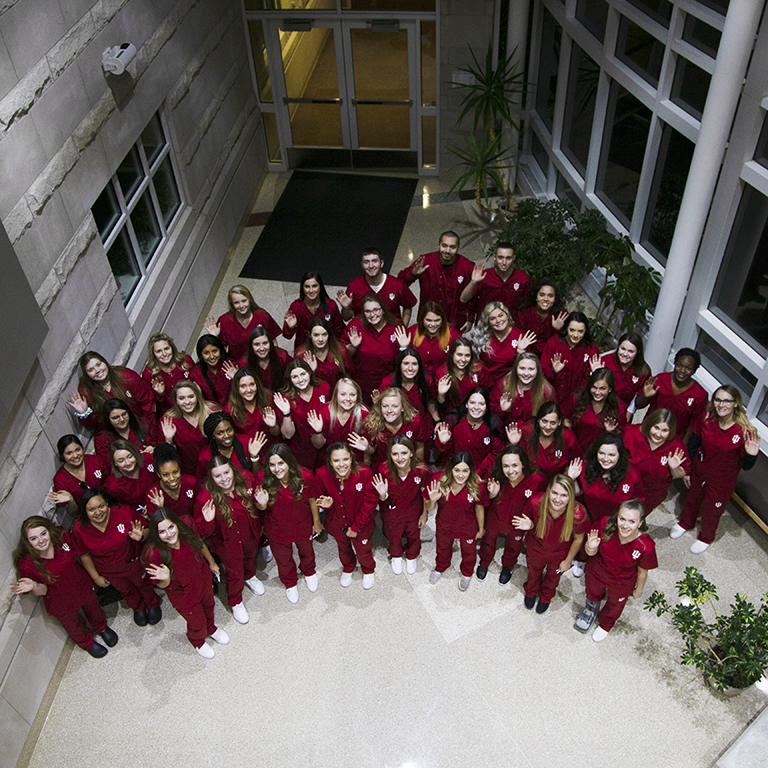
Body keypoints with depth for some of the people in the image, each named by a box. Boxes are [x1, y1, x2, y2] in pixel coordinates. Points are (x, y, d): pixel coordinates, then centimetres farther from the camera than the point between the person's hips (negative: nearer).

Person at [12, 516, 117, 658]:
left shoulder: (62, 536, -26)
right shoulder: (26, 564, -34)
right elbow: (42, 590, -21)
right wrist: (34, 587, -42)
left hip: (83, 587, 3)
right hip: (62, 604, -3)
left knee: (93, 609, 32)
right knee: (73, 626, 27)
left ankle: (101, 628, 67)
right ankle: (87, 643, 61)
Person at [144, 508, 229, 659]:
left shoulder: (186, 532, -27)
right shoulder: (154, 554, -38)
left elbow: (200, 545, -3)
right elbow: (162, 585, -24)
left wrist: (211, 563, 13)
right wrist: (165, 578, -48)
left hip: (203, 578, 4)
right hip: (183, 594, -4)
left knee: (208, 605, 32)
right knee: (197, 622, 21)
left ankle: (210, 628, 68)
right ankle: (197, 641, 59)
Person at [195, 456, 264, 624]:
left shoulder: (247, 479, -26)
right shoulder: (206, 497, -35)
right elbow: (201, 533, -26)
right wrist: (208, 521, -45)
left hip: (251, 535, 3)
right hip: (228, 543, -3)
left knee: (250, 557, 34)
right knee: (235, 574, 19)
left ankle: (249, 577, 71)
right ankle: (235, 603, 53)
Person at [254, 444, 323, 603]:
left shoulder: (305, 476, -30)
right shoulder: (263, 479, -29)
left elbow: (312, 501, -11)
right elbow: (261, 508, -14)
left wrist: (316, 522, 2)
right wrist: (262, 504, -38)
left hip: (302, 526, 0)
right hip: (277, 529, 0)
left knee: (306, 552, 31)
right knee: (283, 558, 27)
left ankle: (309, 572, 66)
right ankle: (290, 583, 59)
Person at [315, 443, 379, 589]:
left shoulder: (364, 473, -31)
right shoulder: (322, 474, -27)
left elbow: (370, 502, -19)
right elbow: (321, 498, -7)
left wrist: (356, 526, -15)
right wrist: (326, 504, -31)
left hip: (360, 524, -2)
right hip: (337, 523, 2)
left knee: (363, 549, 23)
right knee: (343, 547, 30)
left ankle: (368, 571, 58)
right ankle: (348, 569, 63)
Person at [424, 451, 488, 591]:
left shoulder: (477, 486, -30)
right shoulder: (439, 481, -30)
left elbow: (479, 508, -11)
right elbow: (429, 509, -17)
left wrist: (481, 529, 3)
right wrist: (433, 500, -40)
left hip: (468, 528, -1)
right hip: (444, 525, 1)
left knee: (469, 552, 28)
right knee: (443, 548, 31)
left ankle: (467, 574, 62)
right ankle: (440, 568, 66)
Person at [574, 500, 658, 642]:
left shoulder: (646, 546, -36)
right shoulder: (605, 525, -35)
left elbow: (642, 572, -15)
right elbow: (591, 553, -18)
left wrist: (639, 590, 2)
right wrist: (591, 548, -41)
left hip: (622, 582, -1)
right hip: (598, 571, 1)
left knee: (614, 605, 30)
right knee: (593, 593, 33)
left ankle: (605, 625, 66)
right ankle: (591, 609, 71)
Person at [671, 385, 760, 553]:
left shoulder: (745, 432, -29)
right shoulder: (706, 418, -20)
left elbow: (746, 466, -16)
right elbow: (693, 445, -4)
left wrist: (751, 455, -38)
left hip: (722, 482, -3)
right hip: (699, 470, 3)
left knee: (711, 510, 21)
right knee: (692, 498, 29)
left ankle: (706, 538, 53)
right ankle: (686, 522, 62)